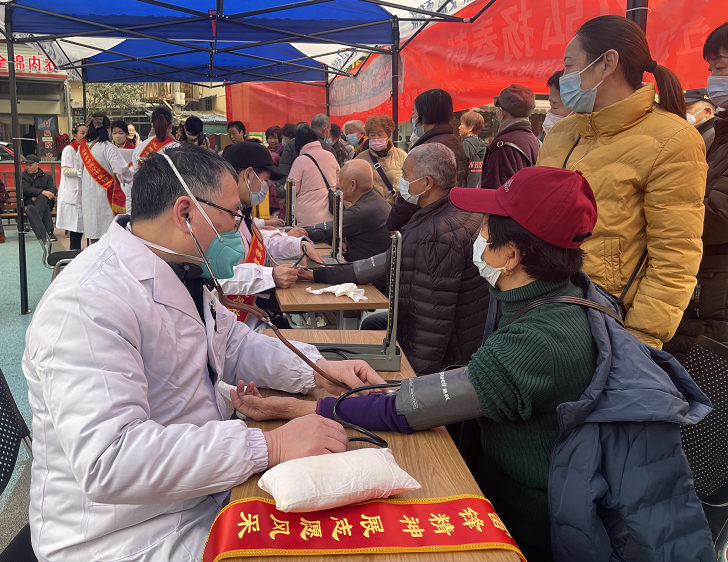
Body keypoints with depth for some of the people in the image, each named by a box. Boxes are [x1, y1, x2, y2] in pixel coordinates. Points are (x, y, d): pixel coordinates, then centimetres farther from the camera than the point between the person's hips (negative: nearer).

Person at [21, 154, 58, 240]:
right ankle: (49, 232, -49)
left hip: (47, 201, 2)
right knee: (46, 207, -36)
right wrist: (42, 192, -25)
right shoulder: (22, 177, 14)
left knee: (43, 197, -37)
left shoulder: (47, 176, 22)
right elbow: (27, 190, -6)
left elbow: (52, 190, 4)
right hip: (28, 203, -2)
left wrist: (38, 197, -14)